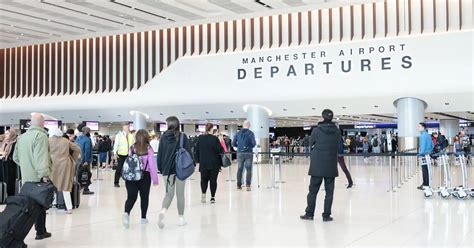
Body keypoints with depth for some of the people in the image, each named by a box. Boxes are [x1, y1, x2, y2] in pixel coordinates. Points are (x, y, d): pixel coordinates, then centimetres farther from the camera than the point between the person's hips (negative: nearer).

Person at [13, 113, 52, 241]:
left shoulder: (22, 137, 13)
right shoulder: (40, 135, -13)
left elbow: (16, 157, 19)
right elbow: (41, 157, -24)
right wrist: (44, 174, -28)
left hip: (26, 177, 7)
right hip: (38, 177, -7)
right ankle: (40, 231, 6)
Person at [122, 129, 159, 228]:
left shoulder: (132, 148, 1)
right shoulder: (149, 149, -7)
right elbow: (152, 164, -8)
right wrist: (155, 179, -1)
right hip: (145, 175, -2)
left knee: (131, 197, 2)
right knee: (144, 197, 13)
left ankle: (126, 213, -24)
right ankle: (143, 218, 21)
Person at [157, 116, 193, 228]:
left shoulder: (163, 137, 1)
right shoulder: (183, 137, -5)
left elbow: (160, 154, 4)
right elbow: (189, 153, -5)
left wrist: (160, 168, 11)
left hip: (167, 170, 2)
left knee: (169, 194, 10)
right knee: (180, 194, 9)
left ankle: (163, 211, -16)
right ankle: (181, 218, 15)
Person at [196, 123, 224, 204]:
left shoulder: (200, 138, 2)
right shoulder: (214, 138, -12)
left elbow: (197, 150, 7)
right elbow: (220, 150, -11)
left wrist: (199, 160, 17)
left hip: (203, 163, 3)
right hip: (214, 163, -3)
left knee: (204, 179, 14)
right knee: (213, 180, 6)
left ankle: (203, 193, -7)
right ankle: (212, 197, 9)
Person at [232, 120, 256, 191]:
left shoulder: (238, 133, 5)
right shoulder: (250, 133, -5)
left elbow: (234, 144, 5)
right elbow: (254, 143, -12)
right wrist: (251, 146, 9)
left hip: (240, 153, 3)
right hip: (248, 153, -3)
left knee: (240, 169, 11)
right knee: (248, 169, 0)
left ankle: (239, 185, 14)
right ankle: (248, 185, -9)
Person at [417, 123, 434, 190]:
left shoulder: (423, 135, -14)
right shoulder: (427, 135, 17)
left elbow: (423, 145, -21)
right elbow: (432, 145, 21)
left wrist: (421, 153, -18)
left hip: (424, 154, -10)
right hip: (428, 154, 10)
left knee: (425, 170, -5)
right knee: (426, 169, 13)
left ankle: (425, 185, -2)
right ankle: (425, 183, 18)